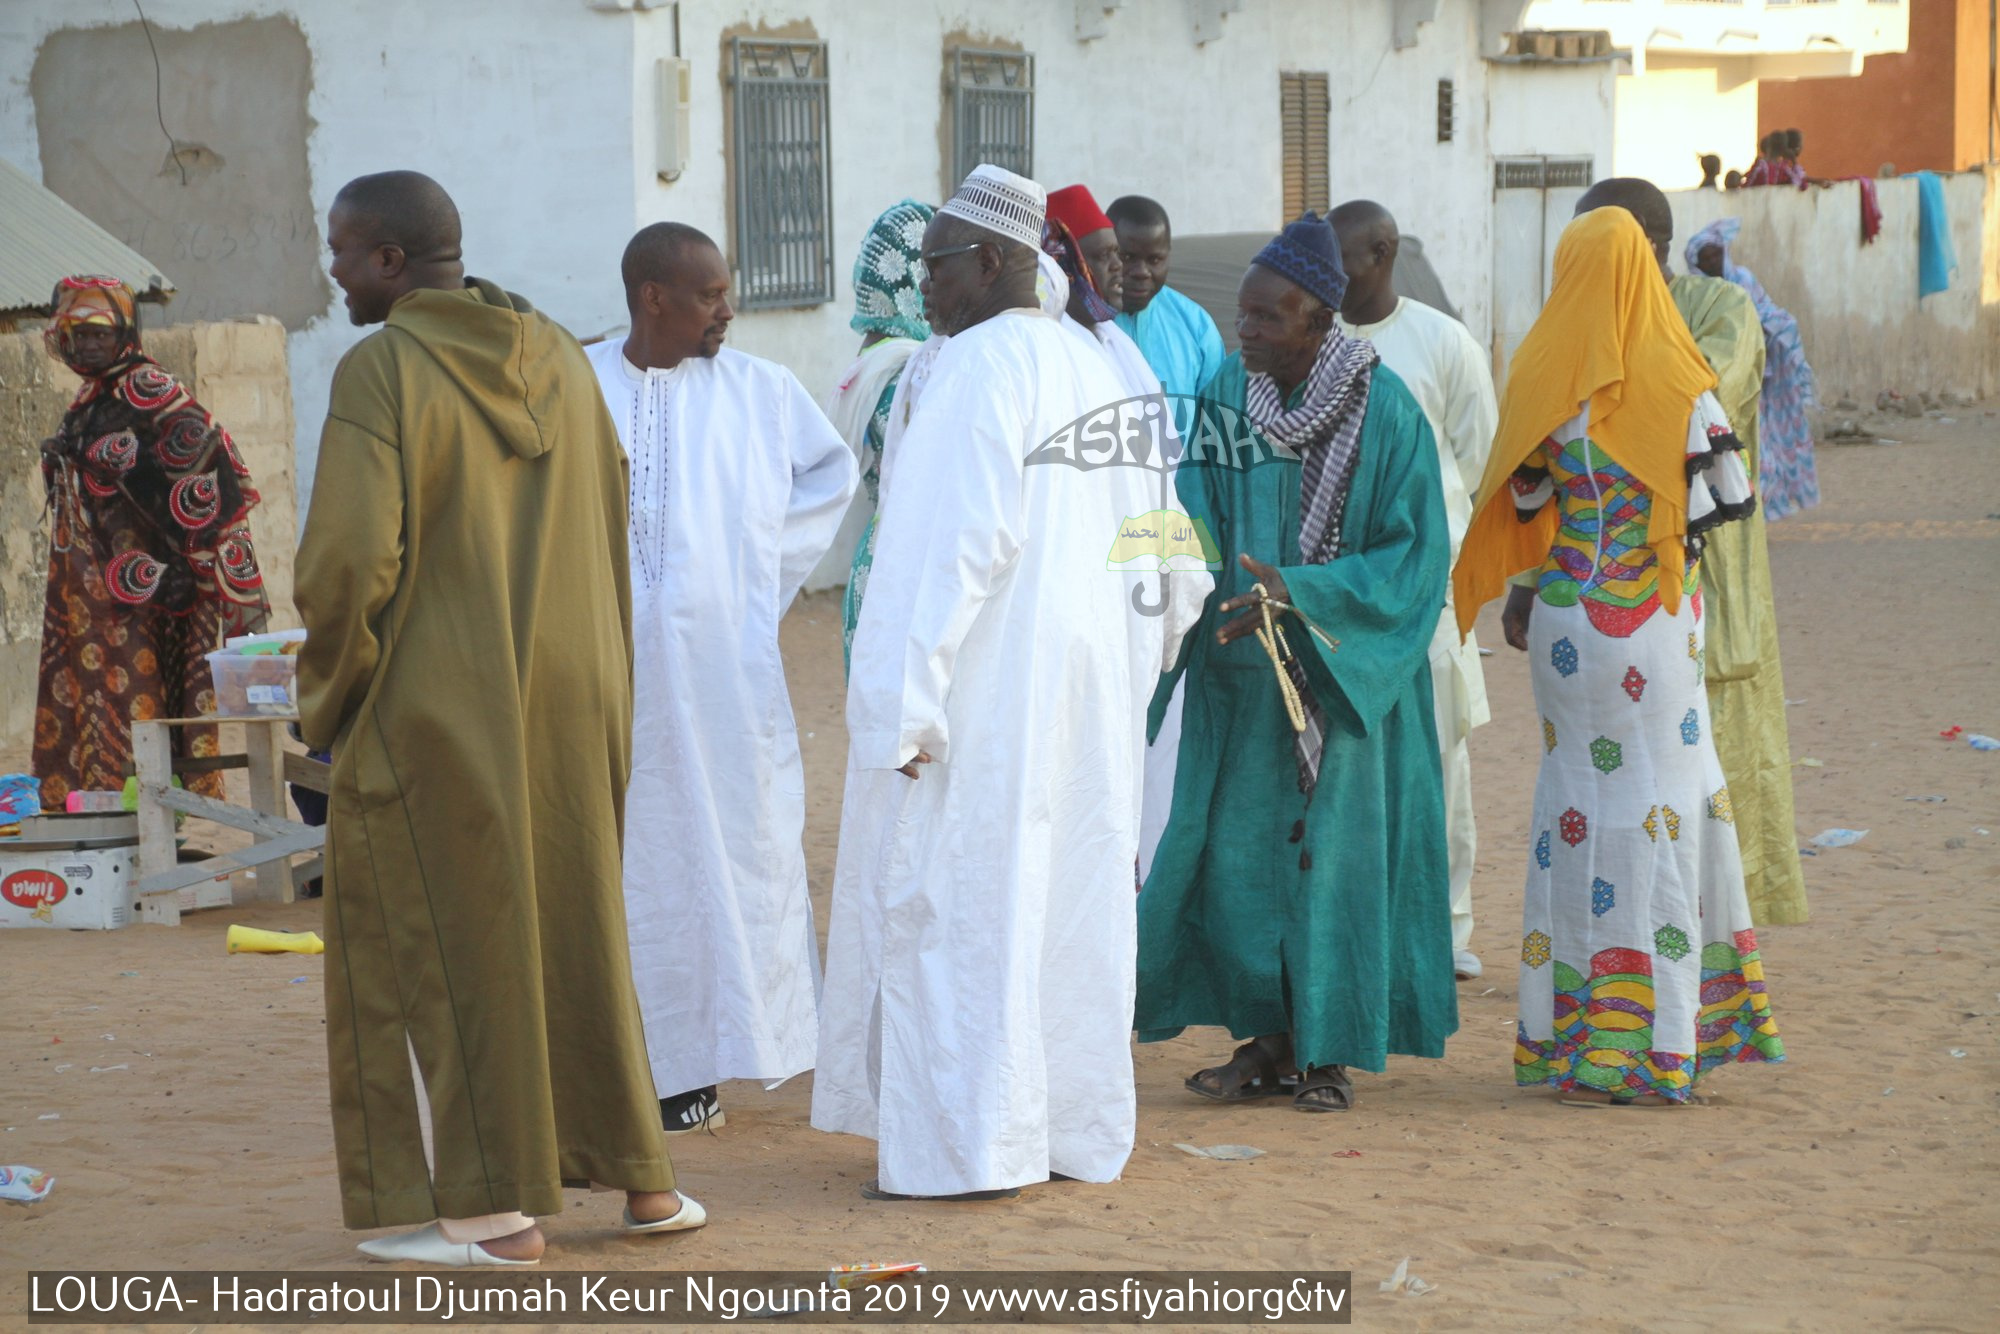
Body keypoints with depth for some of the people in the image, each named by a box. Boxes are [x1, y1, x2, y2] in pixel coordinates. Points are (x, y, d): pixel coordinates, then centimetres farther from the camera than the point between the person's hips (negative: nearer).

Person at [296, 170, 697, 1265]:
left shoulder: (380, 374, -15)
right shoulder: (558, 357, 6)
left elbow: (349, 557, -21)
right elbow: (608, 527, 11)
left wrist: (330, 693, -7)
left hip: (433, 710, -6)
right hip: (571, 698, 6)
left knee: (448, 943, 4)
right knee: (576, 925, 17)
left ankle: (495, 1209, 8)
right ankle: (637, 1175, 23)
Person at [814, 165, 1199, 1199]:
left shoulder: (979, 365, -14)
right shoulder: (1093, 369, 11)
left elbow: (954, 542, -21)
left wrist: (908, 702, -20)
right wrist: (1129, 679, 19)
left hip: (987, 686, -8)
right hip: (1088, 684, 8)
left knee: (957, 900, -2)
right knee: (1071, 893, 11)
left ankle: (967, 1142, 0)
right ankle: (1078, 1126, 18)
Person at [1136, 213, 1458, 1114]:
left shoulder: (1386, 413, -13)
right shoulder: (1225, 396, -1)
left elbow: (1415, 558, -12)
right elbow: (1196, 522, 1)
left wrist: (1298, 592, -22)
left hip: (1347, 674, -4)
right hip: (1242, 672, 4)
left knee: (1336, 852, 0)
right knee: (1236, 849, 4)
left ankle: (1330, 1050, 12)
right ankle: (1268, 1038, 18)